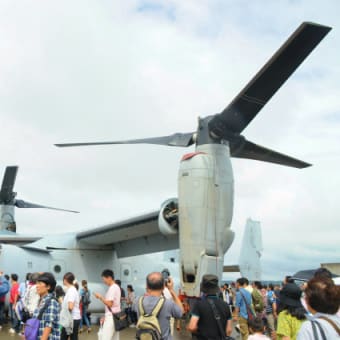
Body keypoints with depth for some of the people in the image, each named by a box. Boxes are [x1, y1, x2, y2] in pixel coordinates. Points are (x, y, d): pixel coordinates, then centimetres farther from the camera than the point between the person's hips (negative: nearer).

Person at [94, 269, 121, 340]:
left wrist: (100, 297, -10)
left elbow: (109, 304, -21)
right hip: (115, 316, 10)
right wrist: (105, 317, 18)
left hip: (111, 317, -10)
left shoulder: (112, 288, -15)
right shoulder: (116, 287, 14)